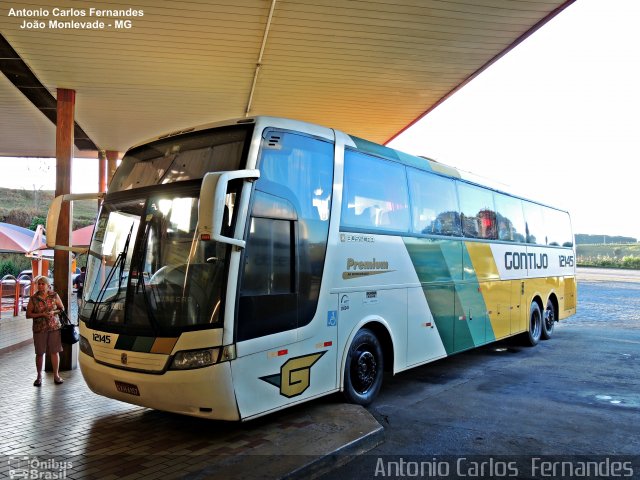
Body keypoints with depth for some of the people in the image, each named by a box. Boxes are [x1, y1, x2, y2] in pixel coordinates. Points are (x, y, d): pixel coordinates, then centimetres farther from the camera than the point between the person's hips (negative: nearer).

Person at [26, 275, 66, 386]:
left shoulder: (54, 296, 2)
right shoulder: (33, 298, 0)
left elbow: (62, 309, 9)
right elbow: (28, 314, -1)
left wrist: (54, 312, -10)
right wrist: (41, 314, -15)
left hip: (54, 327, 0)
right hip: (39, 329, 0)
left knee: (55, 352, 2)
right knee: (40, 353, 4)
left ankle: (56, 375, 13)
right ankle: (39, 376, 20)